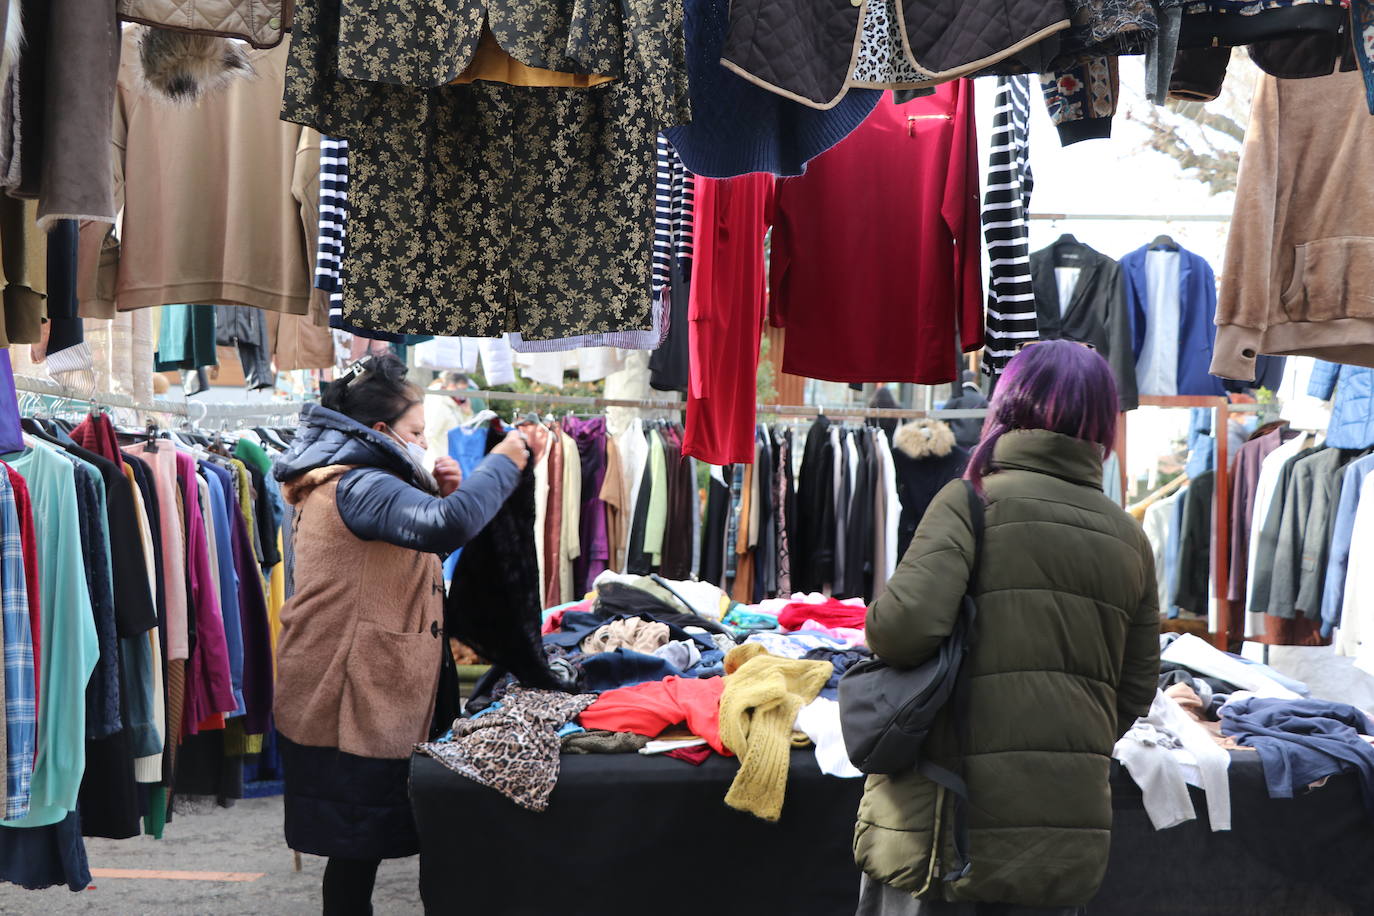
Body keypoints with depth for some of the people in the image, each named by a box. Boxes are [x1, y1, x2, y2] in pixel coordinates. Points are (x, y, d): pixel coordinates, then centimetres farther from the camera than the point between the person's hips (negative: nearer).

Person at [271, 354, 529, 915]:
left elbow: (413, 532, 23)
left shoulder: (348, 481, 16)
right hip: (354, 705, -10)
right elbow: (446, 527, -35)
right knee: (357, 846, -1)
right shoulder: (359, 485, -18)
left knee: (359, 844, 17)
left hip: (362, 700, 10)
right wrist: (502, 464, -22)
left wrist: (439, 494, 5)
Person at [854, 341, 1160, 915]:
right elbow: (1135, 693, 12)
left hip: (952, 825, -5)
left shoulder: (973, 500, -10)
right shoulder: (1131, 540, 7)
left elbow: (906, 624, -23)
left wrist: (878, 635, -1)